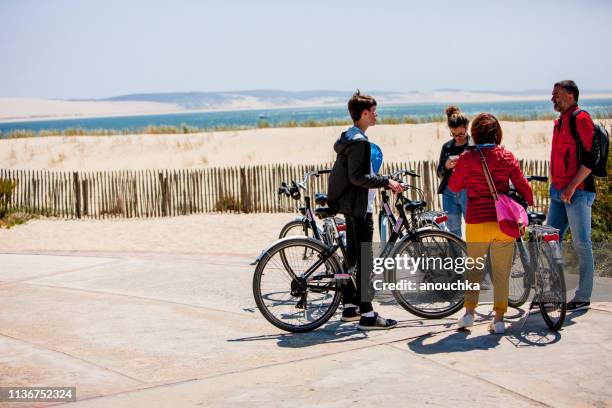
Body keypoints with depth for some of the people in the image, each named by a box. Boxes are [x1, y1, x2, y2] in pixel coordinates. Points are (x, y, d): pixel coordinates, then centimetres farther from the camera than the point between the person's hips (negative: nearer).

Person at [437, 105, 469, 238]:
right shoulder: (447, 147, 11)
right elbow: (439, 173, 14)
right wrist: (446, 166, -9)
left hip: (468, 192, -4)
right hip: (449, 193, 5)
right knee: (453, 231, 10)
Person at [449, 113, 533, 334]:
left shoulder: (466, 158, -5)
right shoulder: (507, 157, -1)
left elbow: (454, 186, 7)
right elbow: (524, 187, 1)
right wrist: (530, 207, 18)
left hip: (477, 223, -1)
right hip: (504, 222, 1)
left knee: (474, 269, 16)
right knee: (501, 273, 9)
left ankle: (469, 311, 9)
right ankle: (499, 319, 11)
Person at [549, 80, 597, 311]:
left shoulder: (581, 119, -10)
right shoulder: (560, 122, 17)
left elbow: (590, 158, -16)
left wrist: (572, 186, -19)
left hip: (578, 191, -9)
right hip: (559, 192, 9)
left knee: (581, 244, -3)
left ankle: (583, 297, 4)